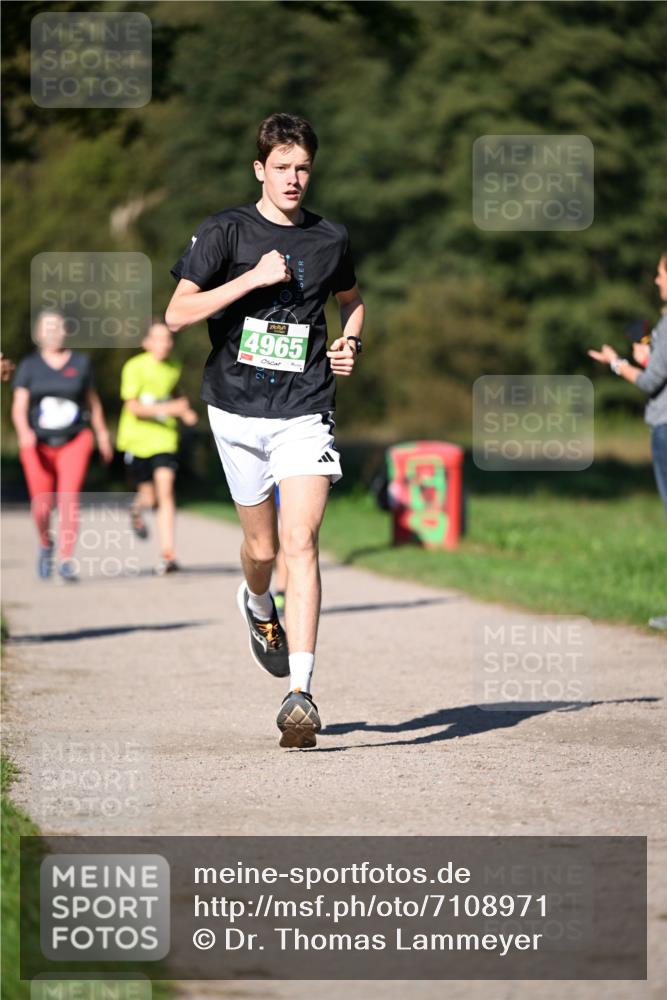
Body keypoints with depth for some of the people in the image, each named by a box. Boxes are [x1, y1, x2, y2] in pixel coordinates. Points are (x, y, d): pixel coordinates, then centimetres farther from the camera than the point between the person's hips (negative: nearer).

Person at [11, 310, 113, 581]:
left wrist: (102, 434, 21)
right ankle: (46, 544, 31)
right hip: (39, 445, 0)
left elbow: (92, 401, 17)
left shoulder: (81, 363, 6)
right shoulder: (29, 366, 2)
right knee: (42, 506, -2)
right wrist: (24, 432, -23)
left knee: (69, 498, -16)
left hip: (74, 441, 0)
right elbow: (18, 407, -5)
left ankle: (66, 562, -15)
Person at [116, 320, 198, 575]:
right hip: (137, 439, -2)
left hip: (164, 439, 2)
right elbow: (133, 406, -19)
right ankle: (138, 507, 43)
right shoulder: (135, 367, -11)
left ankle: (168, 555, -18)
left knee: (165, 490, -14)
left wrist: (184, 413, 6)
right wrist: (168, 408, -28)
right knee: (149, 498, 3)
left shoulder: (174, 368, 5)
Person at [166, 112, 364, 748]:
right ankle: (258, 605, 49)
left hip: (304, 411, 0)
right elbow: (177, 314, -11)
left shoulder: (330, 241, 7)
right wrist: (254, 278, -18)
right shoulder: (224, 232, -2)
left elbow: (351, 300, 28)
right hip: (237, 409, 0)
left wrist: (350, 345, 8)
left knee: (300, 543, -15)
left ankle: (300, 694, -19)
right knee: (262, 546, 10)